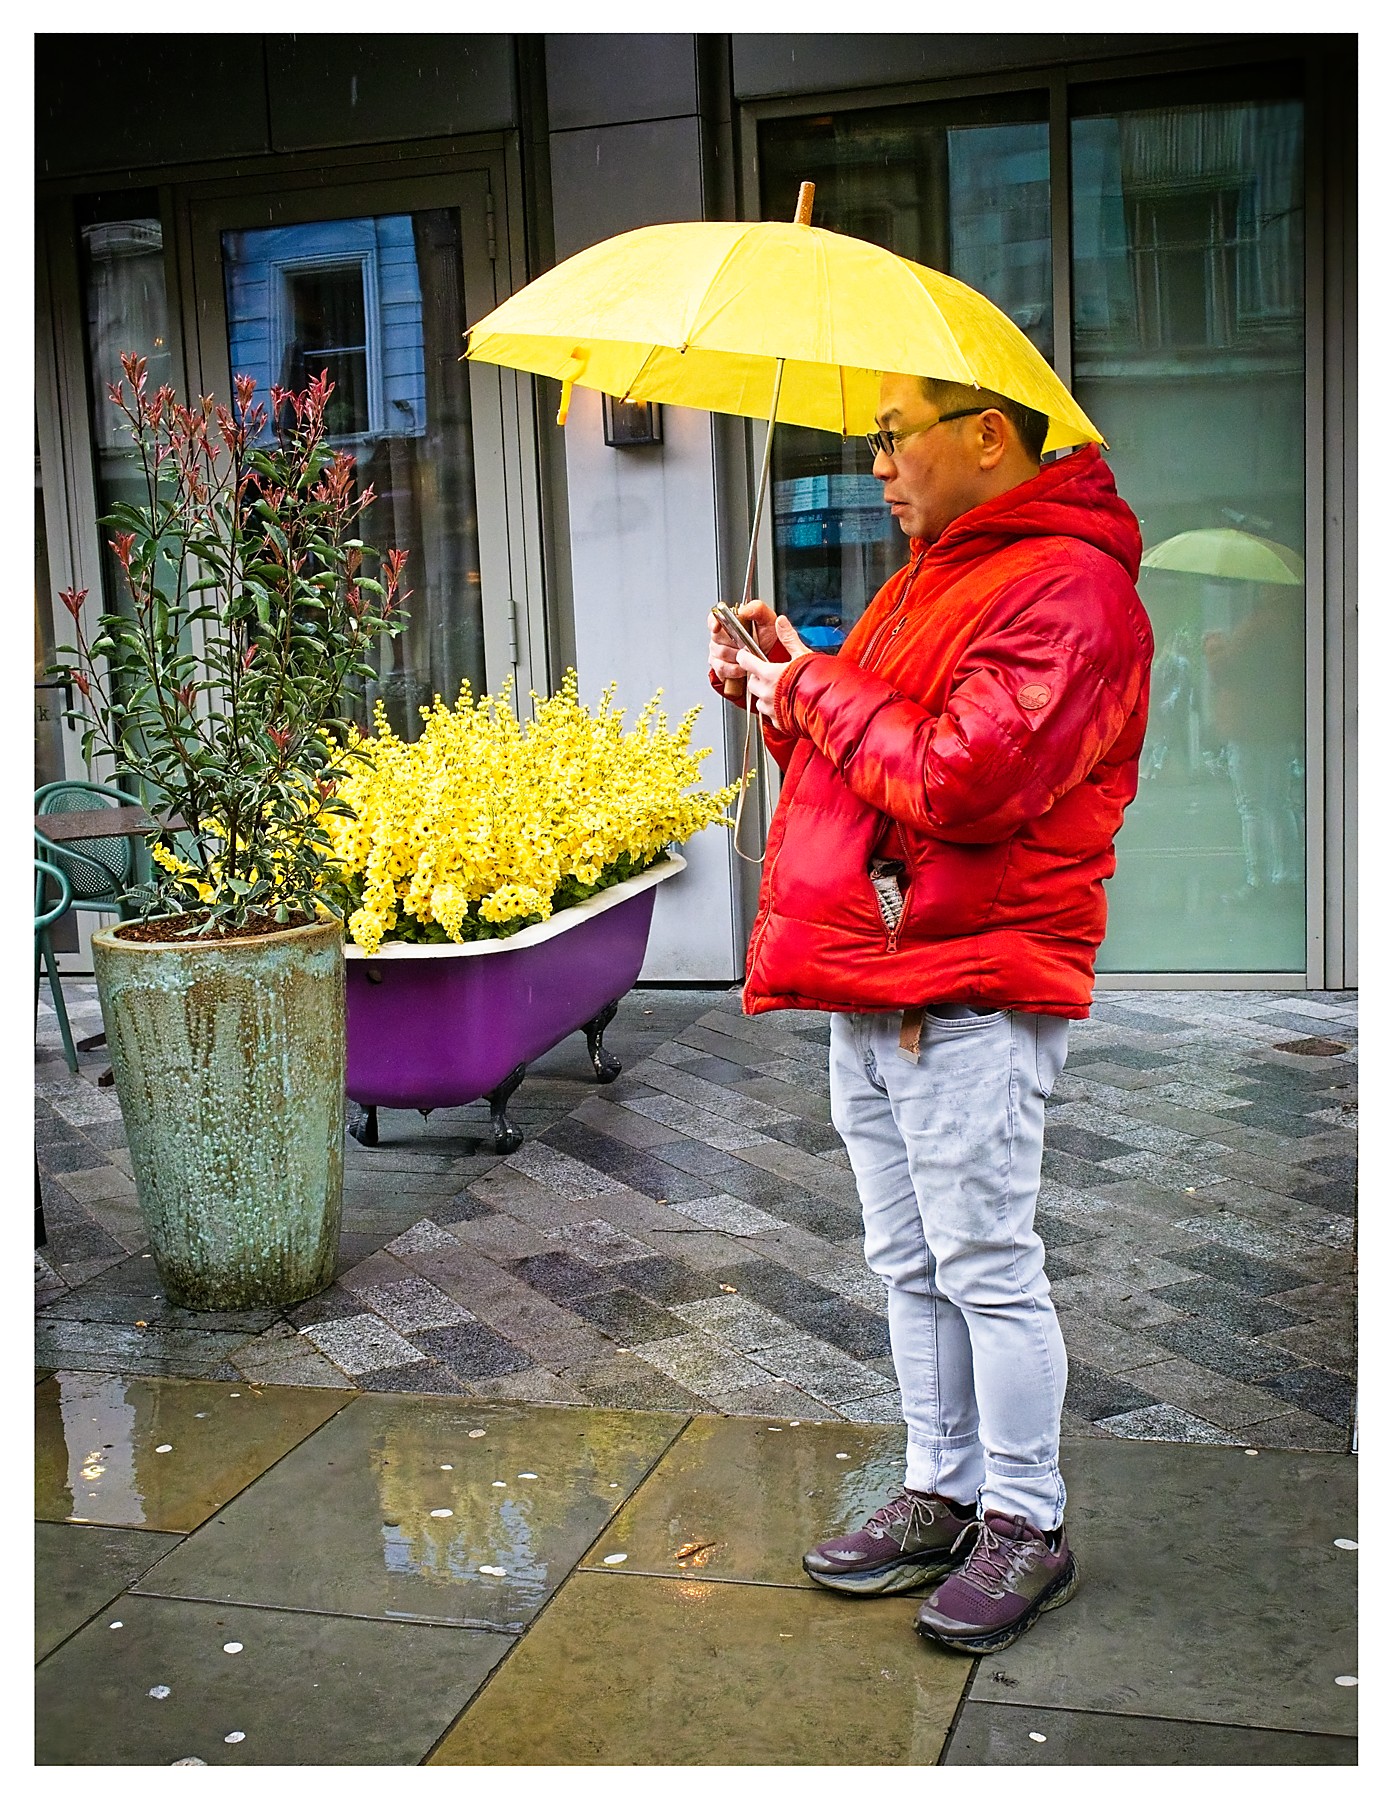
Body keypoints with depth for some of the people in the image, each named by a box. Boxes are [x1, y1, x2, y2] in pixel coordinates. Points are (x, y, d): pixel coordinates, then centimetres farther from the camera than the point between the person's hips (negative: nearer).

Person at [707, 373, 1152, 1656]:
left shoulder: (1067, 587, -13)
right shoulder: (937, 578, 20)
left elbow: (963, 781, -24)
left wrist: (817, 689, -12)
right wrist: (785, 682, 9)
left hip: (970, 991, -10)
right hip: (870, 982, 10)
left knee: (985, 1265, 0)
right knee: (911, 1263, 16)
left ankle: (1028, 1525, 16)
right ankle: (941, 1494, 29)